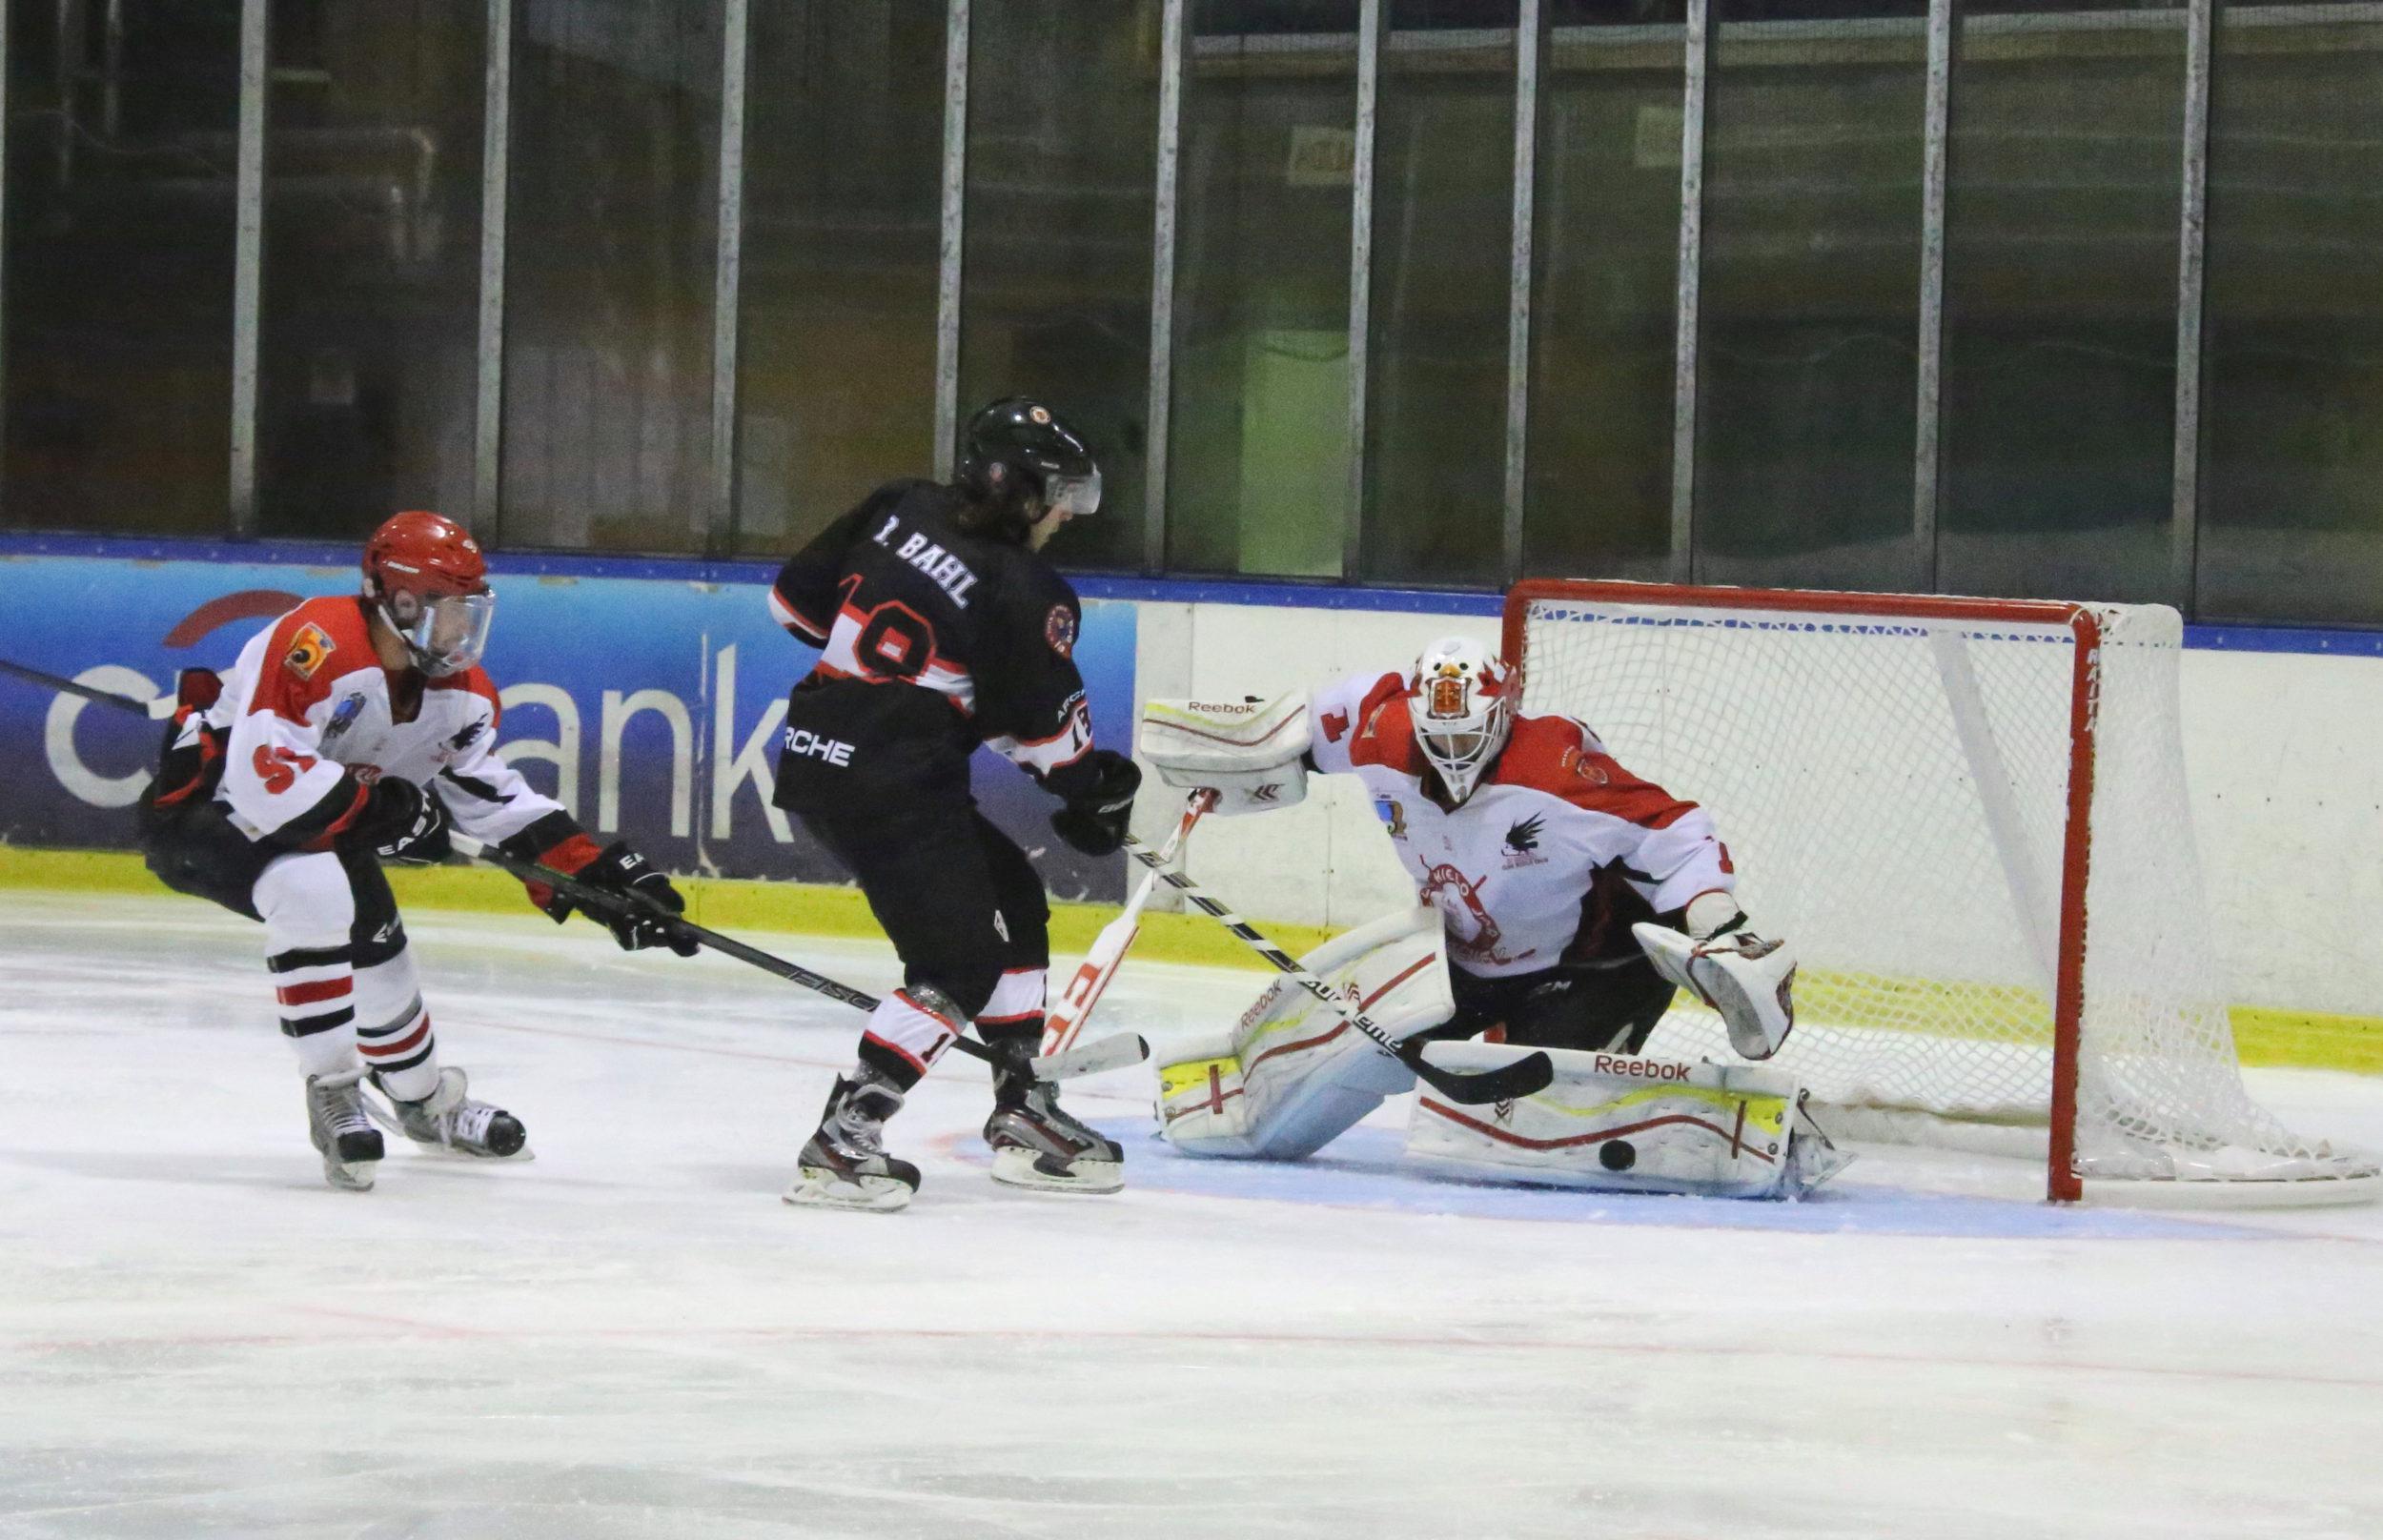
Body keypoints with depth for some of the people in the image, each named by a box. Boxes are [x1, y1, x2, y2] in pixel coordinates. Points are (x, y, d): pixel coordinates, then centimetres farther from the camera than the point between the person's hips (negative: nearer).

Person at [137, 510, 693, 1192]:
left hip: (316, 821, 9)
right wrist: (377, 809, -29)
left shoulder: (461, 690, -3)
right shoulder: (317, 645, -32)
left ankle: (424, 1100, 41)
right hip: (205, 805, -9)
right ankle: (332, 1092, -21)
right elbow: (265, 779, -38)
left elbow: (495, 798, 6)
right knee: (314, 890, -33)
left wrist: (599, 873, -3)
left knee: (377, 941, 11)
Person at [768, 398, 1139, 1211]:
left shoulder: (900, 511, 7)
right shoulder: (1022, 591, -13)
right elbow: (1045, 723, -7)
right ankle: (842, 1142, -15)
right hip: (885, 783, -9)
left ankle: (1022, 1113, 26)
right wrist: (1097, 788, 12)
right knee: (959, 962, -8)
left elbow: (797, 598, 14)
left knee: (1011, 900, 20)